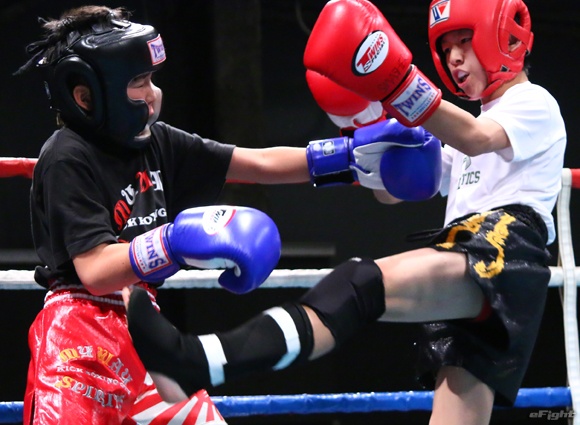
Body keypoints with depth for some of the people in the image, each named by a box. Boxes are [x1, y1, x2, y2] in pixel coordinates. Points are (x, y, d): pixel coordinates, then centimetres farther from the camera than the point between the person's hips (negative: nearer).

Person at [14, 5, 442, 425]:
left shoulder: (153, 141, 9)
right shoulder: (68, 160, -13)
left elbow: (259, 164, 10)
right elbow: (94, 271, -21)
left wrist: (352, 154, 5)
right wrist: (177, 241, -30)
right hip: (79, 336, -8)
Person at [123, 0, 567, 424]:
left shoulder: (535, 104, 9)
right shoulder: (479, 120, 35)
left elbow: (475, 139, -14)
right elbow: (391, 189, 33)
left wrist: (396, 81, -27)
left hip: (505, 253, -10)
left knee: (365, 285, -31)